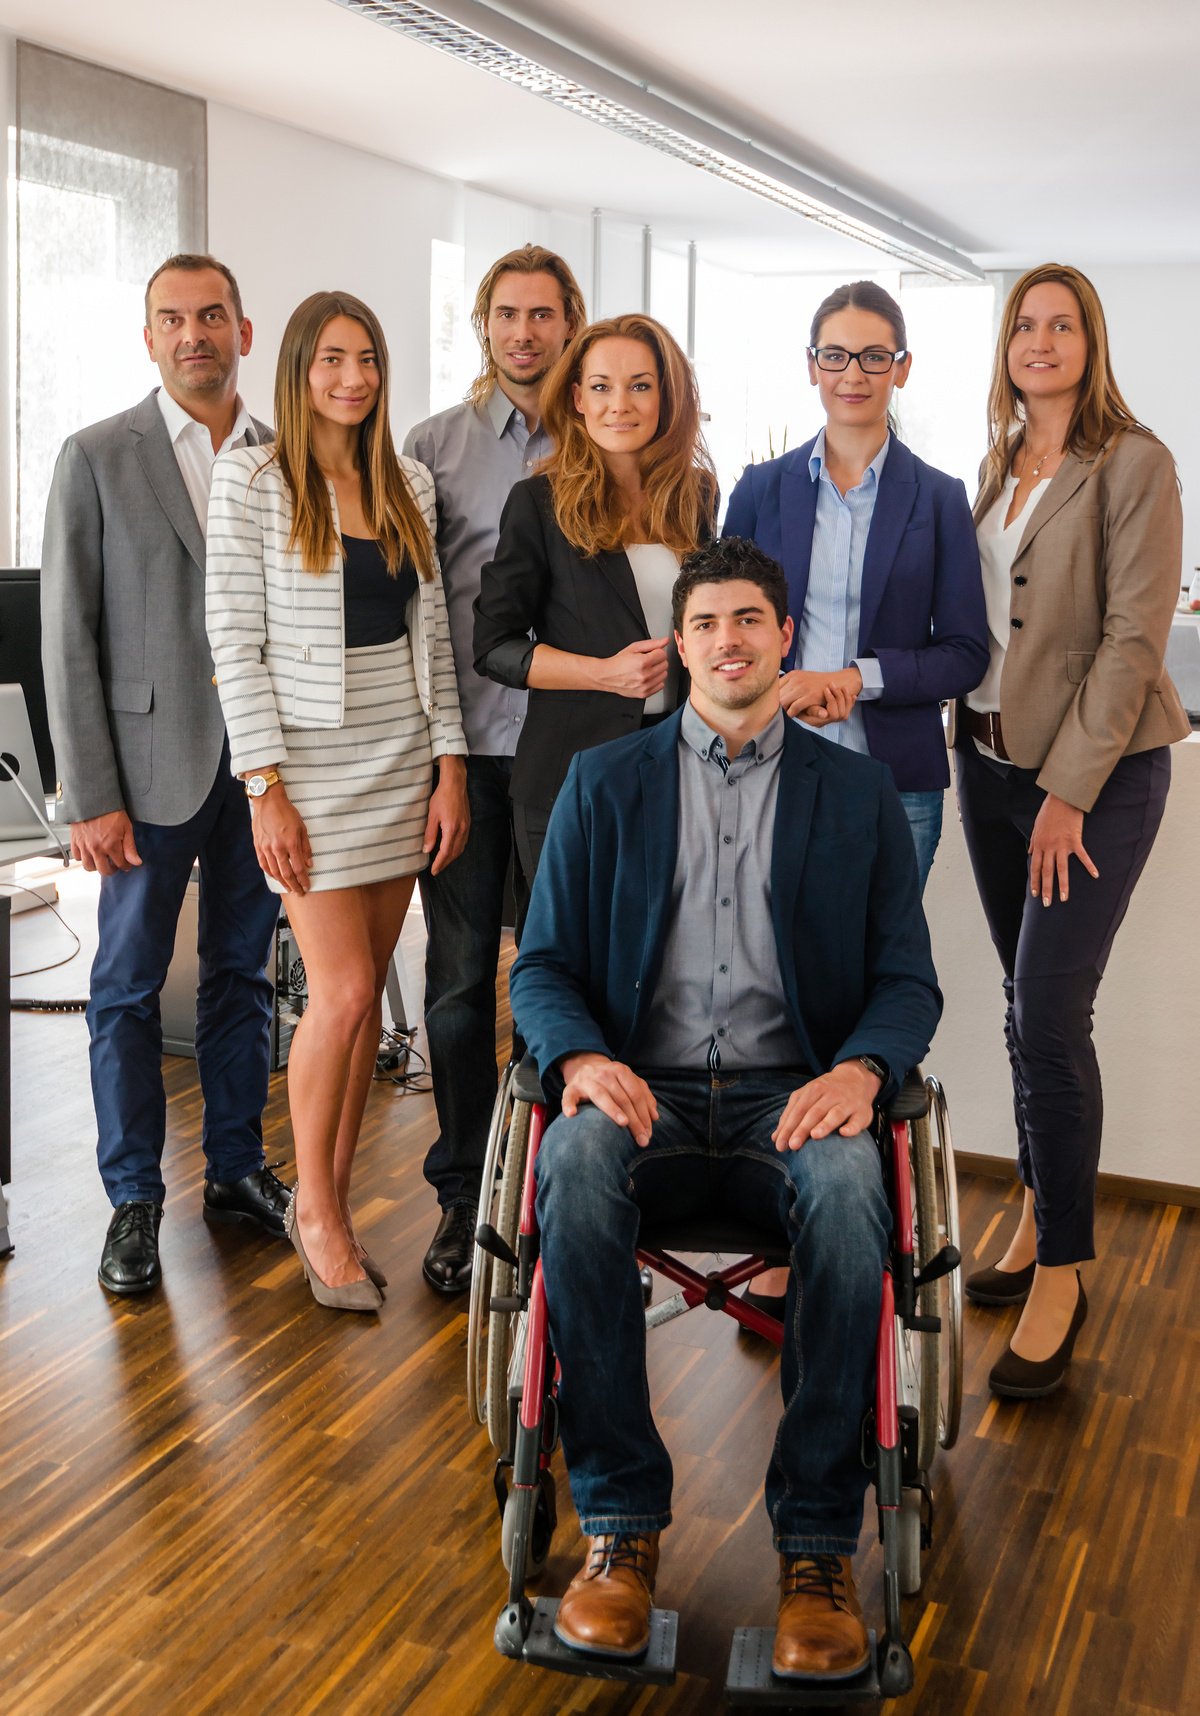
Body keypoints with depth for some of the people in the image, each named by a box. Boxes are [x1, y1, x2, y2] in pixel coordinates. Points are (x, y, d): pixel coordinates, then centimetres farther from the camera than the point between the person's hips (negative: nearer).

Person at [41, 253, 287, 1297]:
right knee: (129, 986, 5)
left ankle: (238, 1171, 26)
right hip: (151, 759, -3)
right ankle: (134, 1200, 17)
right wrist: (92, 797, -11)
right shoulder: (98, 458, -3)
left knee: (243, 972, 12)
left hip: (263, 759, 3)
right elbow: (70, 638, -5)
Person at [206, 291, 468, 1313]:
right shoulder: (251, 481, -4)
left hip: (404, 764, 5)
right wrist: (267, 787, -13)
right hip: (310, 764, -5)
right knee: (343, 992, -8)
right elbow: (235, 641, -8)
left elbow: (432, 632, 11)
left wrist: (451, 762, 4)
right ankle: (315, 1208, 12)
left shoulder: (408, 484, 10)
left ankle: (333, 1199, 21)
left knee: (364, 991, 7)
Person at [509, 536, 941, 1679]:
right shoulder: (604, 783, 14)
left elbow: (908, 978, 9)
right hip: (645, 1091, 1)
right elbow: (542, 964, 9)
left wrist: (860, 1070, -15)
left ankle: (817, 1542, -22)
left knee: (845, 1187, -35)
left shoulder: (857, 793, 14)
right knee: (576, 1165, -34)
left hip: (791, 1097, 0)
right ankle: (620, 1520, -23)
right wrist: (582, 1057, -15)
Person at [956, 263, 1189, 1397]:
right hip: (991, 760, 6)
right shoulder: (998, 468, 13)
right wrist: (975, 741, 7)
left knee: (1048, 1018, -10)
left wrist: (1070, 789, -16)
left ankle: (1062, 1275, 2)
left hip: (1098, 774, -6)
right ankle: (1037, 1220, 26)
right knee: (1026, 1007, 12)